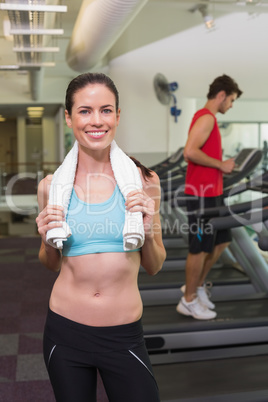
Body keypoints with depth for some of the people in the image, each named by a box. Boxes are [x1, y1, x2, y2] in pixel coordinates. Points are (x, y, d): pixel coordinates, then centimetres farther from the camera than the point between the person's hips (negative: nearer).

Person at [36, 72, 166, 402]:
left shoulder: (142, 180, -6)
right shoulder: (51, 185, -4)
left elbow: (154, 267, 3)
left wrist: (148, 231, -16)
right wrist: (47, 238, -11)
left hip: (124, 336, -1)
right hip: (64, 333, 1)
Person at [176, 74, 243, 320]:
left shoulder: (207, 118, 18)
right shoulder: (206, 118, -14)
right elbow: (190, 152, -26)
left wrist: (222, 166, 12)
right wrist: (221, 165, -18)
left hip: (212, 193, 10)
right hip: (202, 194, -10)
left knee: (222, 241, 17)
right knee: (201, 248, 0)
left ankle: (198, 285, 29)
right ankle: (189, 301, 14)